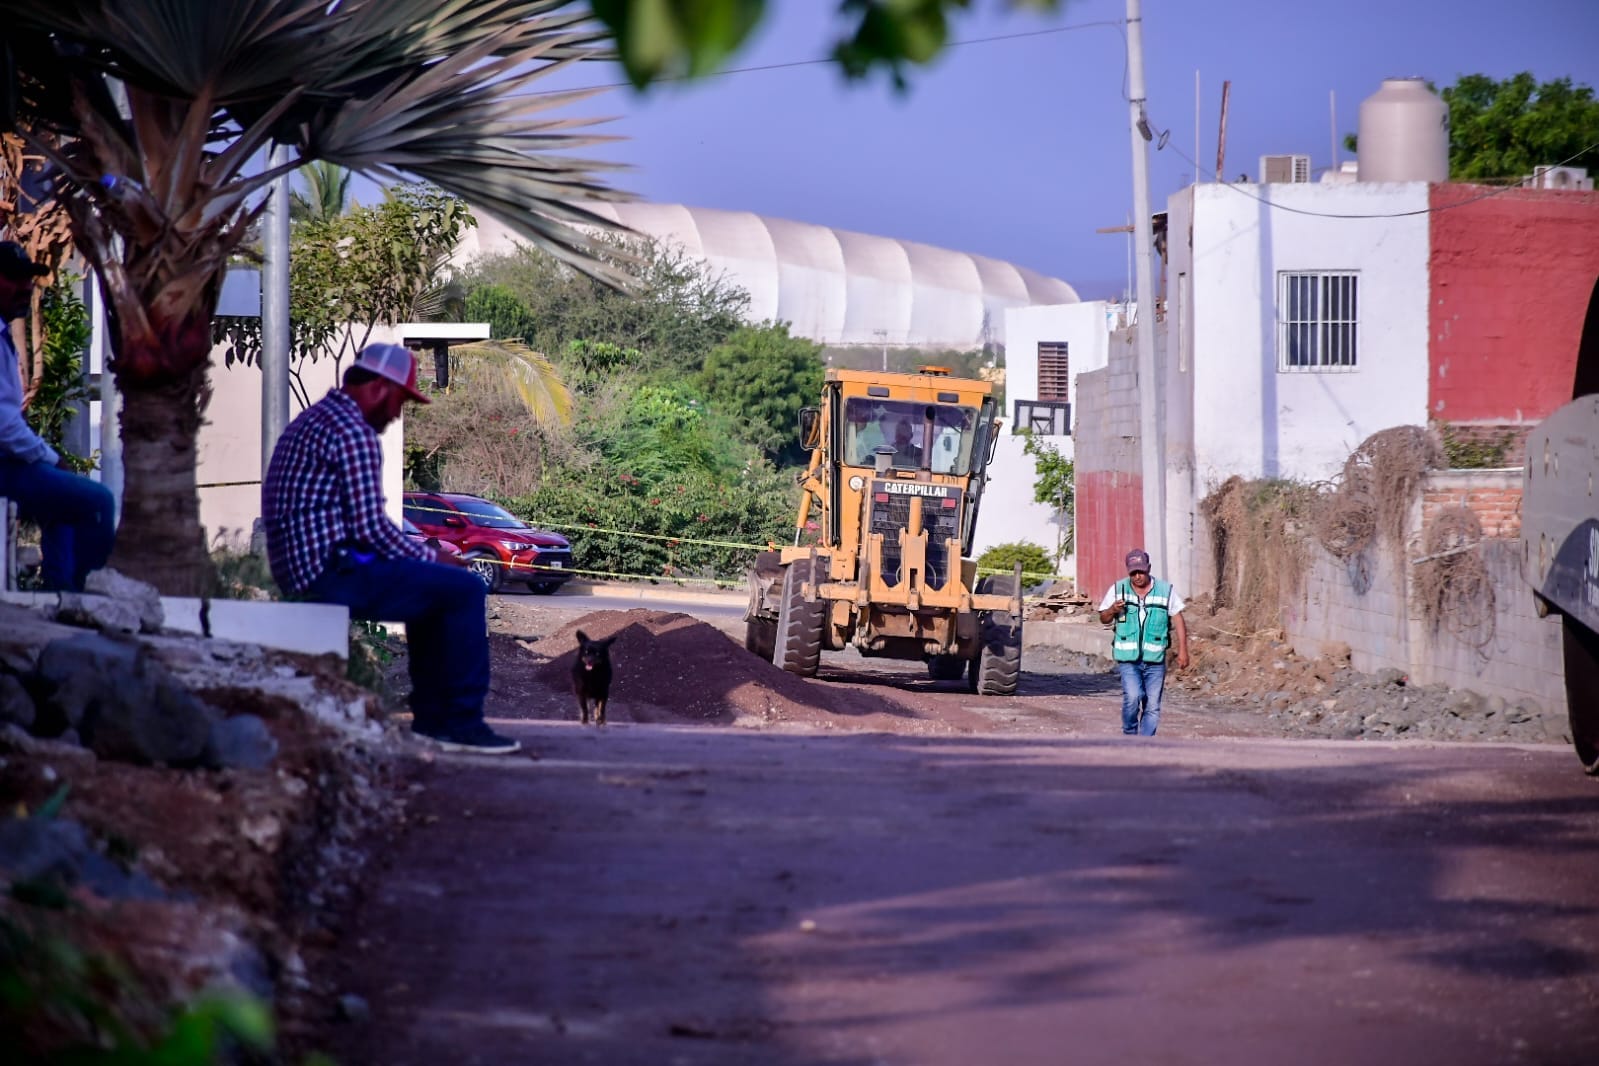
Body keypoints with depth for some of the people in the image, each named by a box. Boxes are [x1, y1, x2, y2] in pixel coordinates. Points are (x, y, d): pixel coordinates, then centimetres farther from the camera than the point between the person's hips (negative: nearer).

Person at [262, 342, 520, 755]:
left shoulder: (311, 421, 20)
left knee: (435, 592, 24)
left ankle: (431, 719, 20)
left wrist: (425, 555, 18)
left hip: (300, 568, 11)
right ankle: (463, 722, -4)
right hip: (333, 572, -11)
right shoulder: (353, 433, -13)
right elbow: (370, 527, -18)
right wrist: (433, 558, -3)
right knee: (465, 590, -8)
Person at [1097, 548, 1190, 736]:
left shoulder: (1166, 590, 1)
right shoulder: (1118, 590, 2)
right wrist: (1113, 610, -13)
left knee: (1152, 706, 0)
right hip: (1128, 659, -1)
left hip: (1155, 659, 1)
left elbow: (1178, 620, 7)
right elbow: (1103, 618, 10)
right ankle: (1130, 735, 2)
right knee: (1132, 696, -20)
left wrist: (1182, 650, 1)